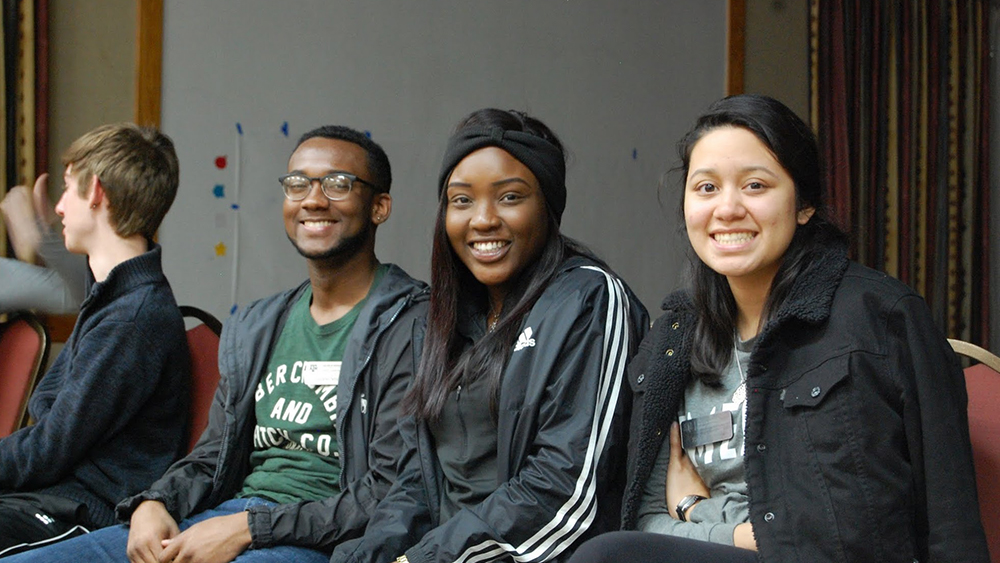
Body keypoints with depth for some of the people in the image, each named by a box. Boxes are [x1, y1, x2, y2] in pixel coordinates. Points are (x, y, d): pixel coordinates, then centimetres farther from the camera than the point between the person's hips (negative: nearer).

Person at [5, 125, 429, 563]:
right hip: (225, 516, 7)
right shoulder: (253, 328, 20)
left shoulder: (414, 326, -5)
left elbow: (390, 494, -12)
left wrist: (248, 527, -16)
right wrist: (153, 504, -1)